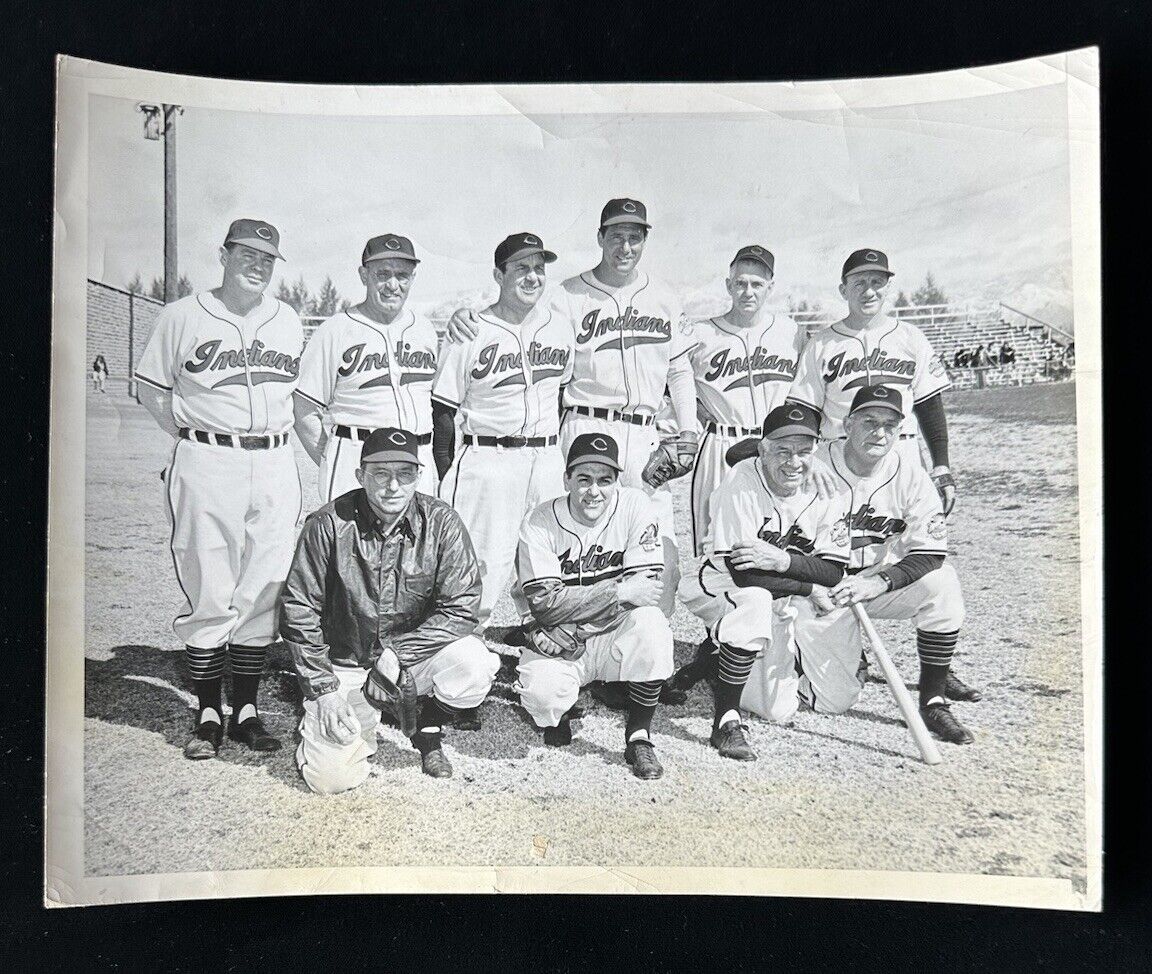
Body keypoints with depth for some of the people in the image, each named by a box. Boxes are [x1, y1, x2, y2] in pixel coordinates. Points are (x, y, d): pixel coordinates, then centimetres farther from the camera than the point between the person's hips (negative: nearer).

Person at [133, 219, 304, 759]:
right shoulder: (182, 315, 3)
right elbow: (151, 389, 8)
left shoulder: (288, 321, 14)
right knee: (209, 595, 0)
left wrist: (270, 439, 9)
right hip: (206, 467, -3)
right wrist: (197, 440, 2)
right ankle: (207, 714, 12)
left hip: (274, 465, 3)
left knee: (262, 593, 5)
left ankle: (246, 710, 17)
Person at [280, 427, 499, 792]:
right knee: (332, 777, -14)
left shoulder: (442, 523, -11)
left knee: (474, 669, -29)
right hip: (345, 663, -1)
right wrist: (323, 688, -10)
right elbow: (298, 611, -7)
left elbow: (460, 608, -12)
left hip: (416, 651, 1)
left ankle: (428, 731, 6)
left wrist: (398, 653, -20)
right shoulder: (328, 525, -13)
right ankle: (363, 718, 21)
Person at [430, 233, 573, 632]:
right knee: (484, 559, -5)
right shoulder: (471, 332, -5)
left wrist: (562, 455, 14)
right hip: (488, 460, -4)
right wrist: (447, 478, -7)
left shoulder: (560, 328, 9)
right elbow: (444, 408, -3)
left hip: (547, 460, 5)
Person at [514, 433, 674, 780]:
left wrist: (572, 625, -24)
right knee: (541, 693, -30)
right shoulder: (540, 523, -11)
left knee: (651, 623, -31)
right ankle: (557, 713, 12)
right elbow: (544, 601, -19)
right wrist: (618, 592, -27)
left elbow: (649, 587, -18)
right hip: (558, 643, 0)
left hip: (618, 636, 1)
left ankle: (638, 738, -12)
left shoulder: (635, 506, -10)